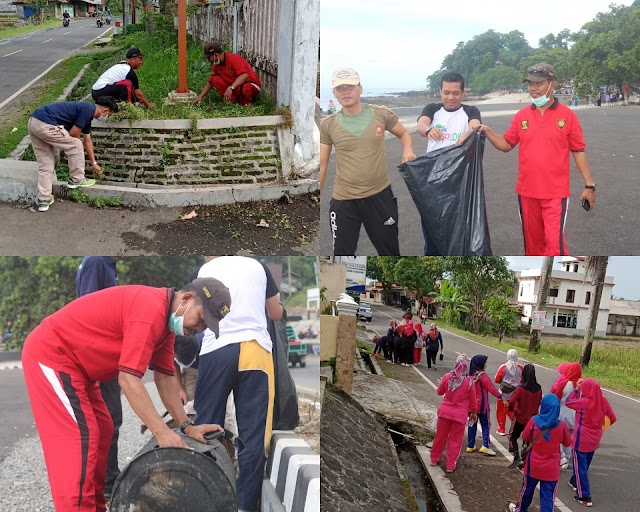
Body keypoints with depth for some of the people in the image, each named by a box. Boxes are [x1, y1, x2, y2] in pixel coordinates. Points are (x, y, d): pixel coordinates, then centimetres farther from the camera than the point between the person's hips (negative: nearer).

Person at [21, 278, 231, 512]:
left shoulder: (167, 318, 3)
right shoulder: (151, 310, -28)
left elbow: (164, 377, 7)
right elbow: (128, 378, -30)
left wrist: (187, 425, 4)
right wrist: (161, 432, -28)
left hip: (73, 362, 11)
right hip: (50, 355, -11)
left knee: (101, 431, 14)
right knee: (79, 439, -14)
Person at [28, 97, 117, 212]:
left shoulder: (87, 110, 23)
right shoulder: (88, 109, -7)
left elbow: (87, 140, 34)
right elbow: (73, 133, -6)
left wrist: (94, 163, 41)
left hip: (33, 122, 10)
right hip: (45, 124, -10)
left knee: (45, 164, 15)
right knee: (75, 146, 7)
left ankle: (43, 200, 15)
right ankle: (76, 179, 20)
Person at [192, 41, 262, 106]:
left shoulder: (234, 59, -22)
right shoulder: (216, 65, 2)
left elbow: (244, 75, -37)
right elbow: (210, 83, 12)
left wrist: (230, 88, -46)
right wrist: (200, 96, 1)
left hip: (251, 85, -7)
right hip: (235, 87, 7)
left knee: (245, 88, -42)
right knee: (216, 80, -10)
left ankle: (247, 103, -9)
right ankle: (234, 100, -6)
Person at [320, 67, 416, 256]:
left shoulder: (381, 114, -3)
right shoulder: (328, 125, -2)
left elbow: (404, 133, 14)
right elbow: (321, 165, 4)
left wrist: (408, 150, -8)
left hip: (380, 195, 0)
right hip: (343, 200, 0)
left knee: (390, 250, 13)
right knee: (342, 252, 9)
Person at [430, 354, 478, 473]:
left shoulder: (447, 377, -9)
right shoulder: (469, 381, -14)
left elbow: (439, 392, 7)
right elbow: (472, 399, -1)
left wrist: (441, 383, 28)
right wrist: (474, 412, 15)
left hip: (445, 411, 2)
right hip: (460, 414, -2)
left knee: (440, 436, 18)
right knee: (455, 440, 11)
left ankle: (434, 459, 34)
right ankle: (450, 466, 19)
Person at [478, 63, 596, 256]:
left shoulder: (567, 115, -4)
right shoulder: (522, 116, 5)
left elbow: (578, 151, 0)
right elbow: (507, 145, 10)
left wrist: (589, 185, -1)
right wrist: (488, 132, -8)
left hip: (556, 192, -4)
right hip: (527, 191, 4)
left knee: (555, 242, -9)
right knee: (532, 240, 14)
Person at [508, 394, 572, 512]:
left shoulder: (534, 421, -16)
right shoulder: (562, 426, -14)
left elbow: (525, 438, -4)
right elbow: (567, 443, 2)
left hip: (533, 465, 1)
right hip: (551, 469, -1)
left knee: (527, 489, 23)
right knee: (548, 496, 5)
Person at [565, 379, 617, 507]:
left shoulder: (583, 402, -24)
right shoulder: (603, 401, -8)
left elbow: (568, 402, -7)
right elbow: (613, 418, 1)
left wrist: (576, 389, 0)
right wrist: (600, 426, 13)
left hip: (581, 439, -6)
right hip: (595, 439, 7)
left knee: (580, 467, 2)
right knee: (584, 464, 25)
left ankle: (585, 497, 2)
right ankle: (574, 482, 47)